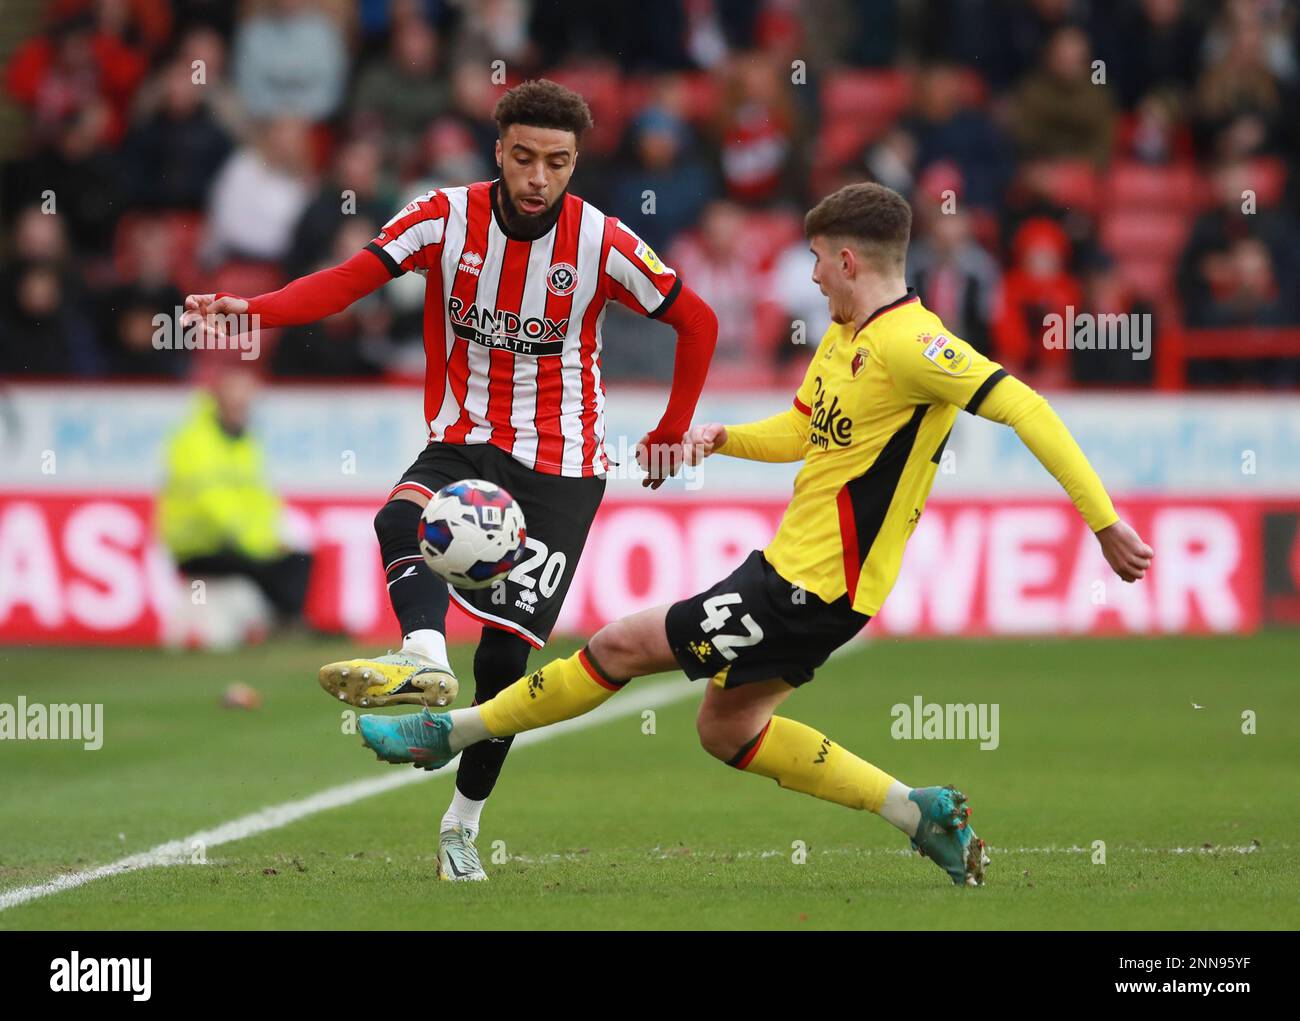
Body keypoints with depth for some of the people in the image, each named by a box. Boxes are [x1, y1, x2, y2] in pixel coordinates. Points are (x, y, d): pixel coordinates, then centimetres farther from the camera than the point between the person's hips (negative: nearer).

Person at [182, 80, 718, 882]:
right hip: (464, 444, 1)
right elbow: (351, 280, -19)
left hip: (561, 468, -1)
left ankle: (463, 826, 10)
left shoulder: (602, 244, -8)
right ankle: (423, 658, -61)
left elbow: (697, 322, 5)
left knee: (506, 652, -7)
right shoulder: (448, 219, -7)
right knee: (403, 518, -34)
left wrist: (672, 431, 7)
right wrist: (251, 309, -35)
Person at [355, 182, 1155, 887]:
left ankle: (450, 731, 10)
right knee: (727, 729, 19)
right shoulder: (843, 337, 10)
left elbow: (1025, 410, -26)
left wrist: (1104, 522, -30)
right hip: (792, 565, 10)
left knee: (623, 646, -4)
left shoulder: (909, 344, -21)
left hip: (813, 590, -10)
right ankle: (922, 813, 17)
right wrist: (725, 437, 4)